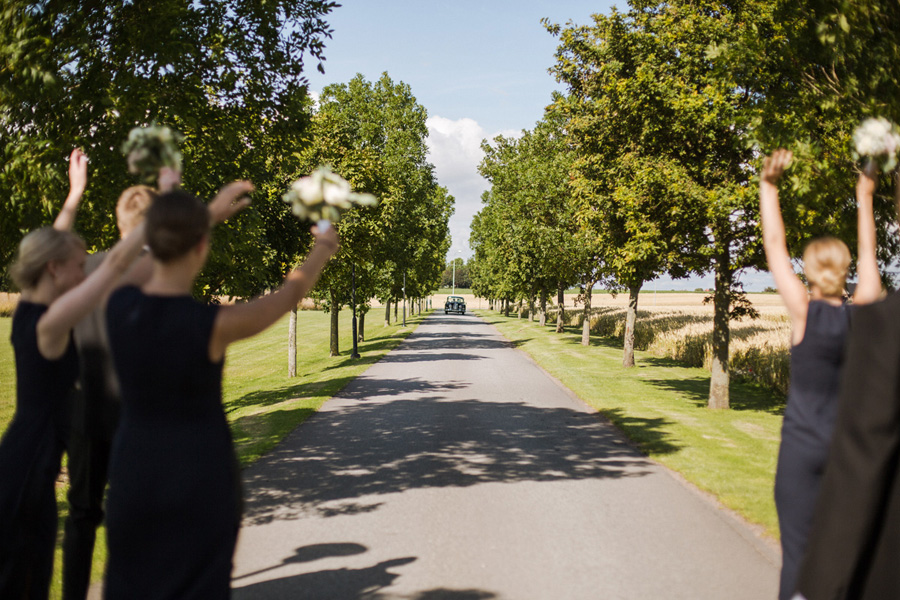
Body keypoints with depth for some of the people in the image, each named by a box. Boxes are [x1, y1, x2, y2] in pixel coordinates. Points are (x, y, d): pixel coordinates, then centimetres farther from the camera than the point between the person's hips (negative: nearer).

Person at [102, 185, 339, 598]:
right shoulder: (214, 325, -21)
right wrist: (323, 248, 16)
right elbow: (290, 294, -3)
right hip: (200, 479, -4)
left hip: (133, 475, 4)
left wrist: (211, 214, 24)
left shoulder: (119, 306, -10)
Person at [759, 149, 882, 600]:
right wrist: (865, 199, 24)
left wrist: (769, 186, -1)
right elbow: (868, 255, 13)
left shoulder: (805, 311, -11)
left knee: (799, 554, 0)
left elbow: (774, 246, -6)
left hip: (803, 446, -3)